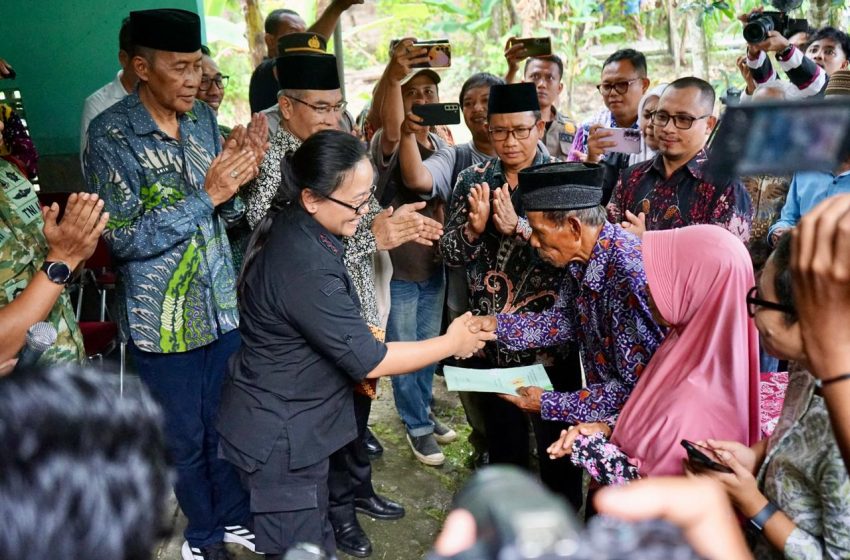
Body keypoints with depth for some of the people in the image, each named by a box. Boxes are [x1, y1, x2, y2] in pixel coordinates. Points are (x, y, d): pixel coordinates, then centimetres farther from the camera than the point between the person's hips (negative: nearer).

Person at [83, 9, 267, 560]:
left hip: (222, 304, 4)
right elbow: (125, 238, -19)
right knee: (185, 437, 13)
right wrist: (207, 194, -24)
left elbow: (225, 214, 7)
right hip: (164, 319, -4)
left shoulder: (204, 117, 1)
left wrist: (240, 178, -15)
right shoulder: (111, 134, -15)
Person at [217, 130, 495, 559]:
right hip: (280, 437, -9)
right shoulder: (304, 267, -31)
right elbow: (369, 362, -24)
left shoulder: (294, 229, -2)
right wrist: (451, 343, -12)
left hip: (293, 422, 9)